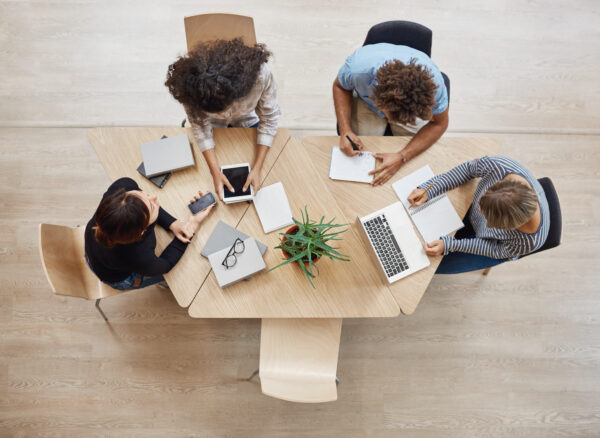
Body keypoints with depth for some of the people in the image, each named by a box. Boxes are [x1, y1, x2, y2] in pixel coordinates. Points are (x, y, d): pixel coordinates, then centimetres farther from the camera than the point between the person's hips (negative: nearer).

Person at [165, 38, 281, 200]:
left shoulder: (261, 73, -42)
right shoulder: (192, 85, -39)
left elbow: (269, 120, -27)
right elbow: (201, 128, -24)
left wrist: (257, 168, -30)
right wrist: (215, 172, -29)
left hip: (248, 120, 0)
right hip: (214, 126, 0)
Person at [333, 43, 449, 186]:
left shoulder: (432, 81, -40)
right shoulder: (358, 67, -42)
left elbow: (438, 124, -23)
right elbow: (340, 87, -18)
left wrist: (402, 157, -35)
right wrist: (345, 130, -32)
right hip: (366, 101, 0)